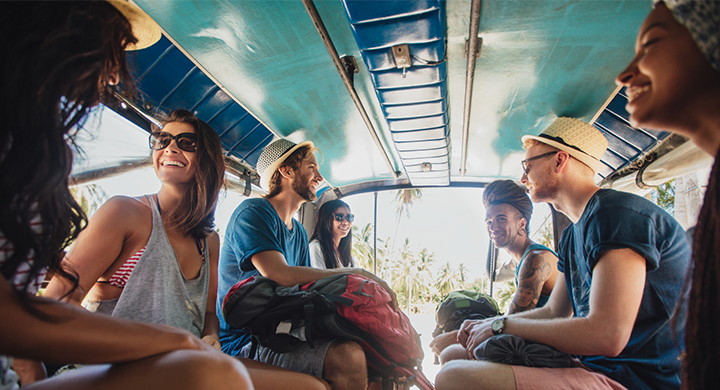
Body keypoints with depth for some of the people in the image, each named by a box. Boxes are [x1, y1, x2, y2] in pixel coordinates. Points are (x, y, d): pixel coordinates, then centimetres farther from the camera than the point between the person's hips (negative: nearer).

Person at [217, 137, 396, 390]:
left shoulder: (299, 232, 16)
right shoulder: (252, 212, -11)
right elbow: (281, 276, -25)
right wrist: (356, 274, -19)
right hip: (244, 343, -8)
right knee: (349, 357, -30)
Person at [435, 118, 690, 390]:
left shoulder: (619, 213, -18)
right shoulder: (572, 237, 14)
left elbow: (607, 336, -26)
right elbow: (554, 312, 20)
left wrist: (502, 325, -15)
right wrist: (487, 324, 5)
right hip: (595, 367, 9)